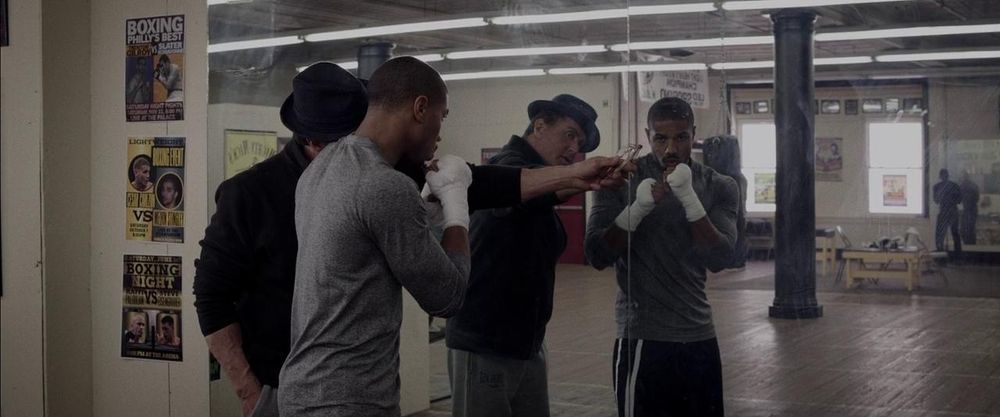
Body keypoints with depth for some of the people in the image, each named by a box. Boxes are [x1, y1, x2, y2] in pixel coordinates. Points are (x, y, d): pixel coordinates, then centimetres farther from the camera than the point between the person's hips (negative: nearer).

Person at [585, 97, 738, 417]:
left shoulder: (719, 188, 3)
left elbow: (720, 259, -9)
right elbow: (597, 256, -9)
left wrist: (689, 198, -21)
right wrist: (637, 207, -23)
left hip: (700, 337, 3)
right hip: (642, 337, -3)